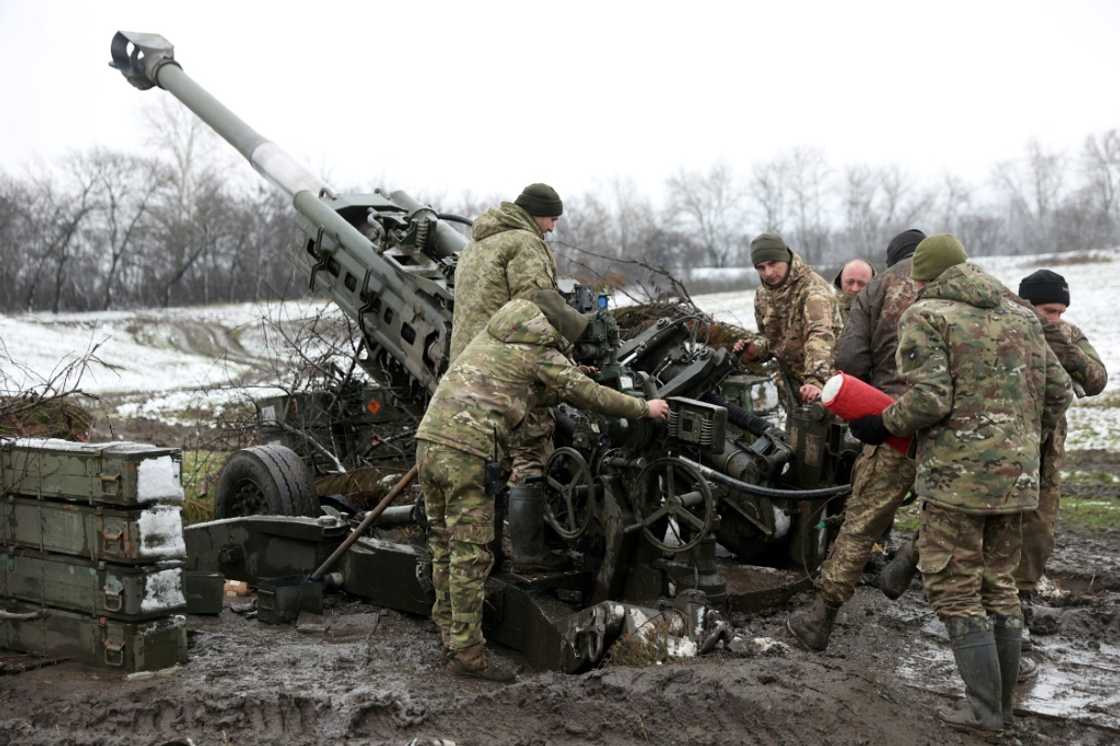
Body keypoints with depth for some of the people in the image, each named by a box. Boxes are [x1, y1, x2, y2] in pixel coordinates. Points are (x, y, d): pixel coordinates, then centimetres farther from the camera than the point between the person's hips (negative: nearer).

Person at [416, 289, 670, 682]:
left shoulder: (491, 334, 23)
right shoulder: (541, 354, 1)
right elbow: (590, 395, 7)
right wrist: (644, 407, 21)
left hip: (429, 438, 8)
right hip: (467, 452, -8)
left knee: (444, 543, 17)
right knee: (470, 553, -3)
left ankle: (447, 627, 26)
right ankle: (467, 651, 0)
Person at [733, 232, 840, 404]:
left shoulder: (813, 287, -16)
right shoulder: (763, 295, 8)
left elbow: (821, 335, -30)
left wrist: (816, 380, -44)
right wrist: (754, 348, -4)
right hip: (791, 379, 7)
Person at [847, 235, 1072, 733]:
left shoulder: (926, 316, -6)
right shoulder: (1021, 317, 15)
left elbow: (929, 400, -17)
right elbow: (1058, 392, 16)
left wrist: (883, 425, -3)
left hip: (958, 475, -7)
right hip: (1018, 477, 7)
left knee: (956, 592, 2)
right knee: (1000, 585, 16)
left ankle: (984, 710, 4)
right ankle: (1003, 705, 23)